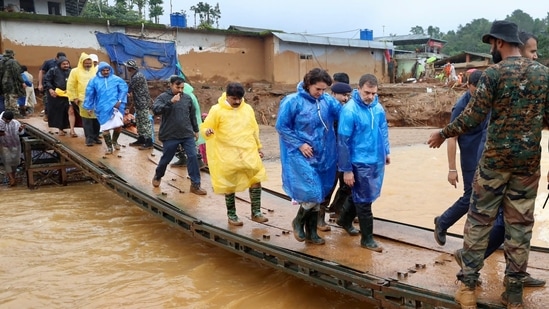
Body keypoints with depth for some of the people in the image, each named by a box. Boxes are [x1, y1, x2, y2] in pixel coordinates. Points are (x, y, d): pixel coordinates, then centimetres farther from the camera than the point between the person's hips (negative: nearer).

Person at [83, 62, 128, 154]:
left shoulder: (117, 79, 2)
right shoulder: (94, 81, 4)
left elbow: (123, 89, 1)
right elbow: (89, 94, 8)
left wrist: (120, 101, -10)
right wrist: (89, 107, 10)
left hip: (115, 106, 0)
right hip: (102, 108, 1)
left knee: (118, 126, -6)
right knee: (105, 128, 2)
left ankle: (114, 141, 25)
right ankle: (109, 147, 19)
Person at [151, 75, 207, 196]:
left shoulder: (187, 98, 5)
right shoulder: (163, 97, -7)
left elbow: (192, 115, 15)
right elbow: (155, 110, -25)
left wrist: (196, 130, 20)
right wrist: (170, 102, -34)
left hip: (187, 134, 3)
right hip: (170, 136, -3)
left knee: (193, 157, -6)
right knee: (166, 158, 11)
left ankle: (195, 185, 1)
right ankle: (157, 176, 40)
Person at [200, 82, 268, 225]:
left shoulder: (248, 109, 7)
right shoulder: (217, 110, -7)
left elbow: (254, 129, 18)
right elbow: (204, 127, -5)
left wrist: (258, 147, 21)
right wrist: (207, 131, -28)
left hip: (249, 152, 4)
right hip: (228, 155, -3)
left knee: (256, 180, 2)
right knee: (229, 185, 6)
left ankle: (256, 213, 15)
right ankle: (231, 215, 22)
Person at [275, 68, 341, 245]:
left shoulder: (328, 101, 1)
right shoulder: (293, 101, -11)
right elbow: (281, 127, -7)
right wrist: (299, 144, -11)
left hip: (323, 156, 5)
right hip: (301, 156, -5)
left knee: (318, 196, 12)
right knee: (312, 194, -11)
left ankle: (311, 232, 27)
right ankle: (298, 221, 18)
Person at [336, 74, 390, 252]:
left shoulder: (378, 107, 0)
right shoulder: (349, 110, -19)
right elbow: (343, 142, -17)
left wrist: (386, 151, 20)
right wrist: (346, 169, -16)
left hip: (377, 161, 7)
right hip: (360, 163, -7)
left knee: (360, 196, 21)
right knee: (364, 201, 3)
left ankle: (345, 220, 43)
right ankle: (367, 239, 17)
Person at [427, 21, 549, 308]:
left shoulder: (494, 72, -9)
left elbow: (473, 116, -11)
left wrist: (443, 134, 2)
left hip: (495, 159, -4)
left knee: (479, 219, 7)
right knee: (520, 224, 10)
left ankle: (468, 284, 11)